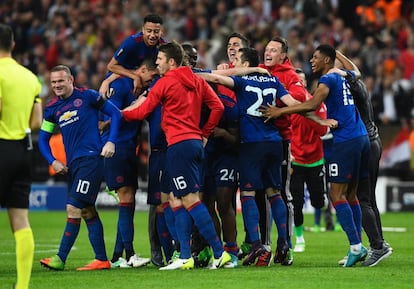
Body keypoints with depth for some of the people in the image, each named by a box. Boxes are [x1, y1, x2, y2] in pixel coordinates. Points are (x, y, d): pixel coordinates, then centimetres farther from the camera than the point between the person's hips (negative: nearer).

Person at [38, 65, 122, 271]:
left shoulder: (87, 96, -3)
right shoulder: (52, 109, 12)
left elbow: (115, 113, 0)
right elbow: (43, 139, 18)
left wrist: (111, 142, -9)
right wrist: (52, 161, 3)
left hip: (90, 159, -7)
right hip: (72, 164, 7)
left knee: (74, 208, -12)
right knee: (88, 211, 7)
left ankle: (60, 259, -12)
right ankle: (102, 260, 11)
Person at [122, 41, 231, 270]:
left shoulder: (165, 82, -6)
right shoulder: (196, 81, 14)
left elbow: (142, 112, 0)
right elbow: (218, 107, 10)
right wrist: (204, 133, 17)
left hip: (179, 145, -8)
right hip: (196, 143, 8)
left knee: (190, 200, -8)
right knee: (177, 202, 11)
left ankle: (219, 253, -13)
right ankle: (185, 257, 6)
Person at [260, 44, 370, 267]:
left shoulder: (328, 79, -7)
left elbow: (312, 105, -20)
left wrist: (279, 111, -17)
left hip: (345, 140, -9)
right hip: (361, 138, 9)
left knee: (337, 195, -8)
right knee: (350, 194, 12)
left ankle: (356, 246, -15)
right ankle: (358, 247, 9)